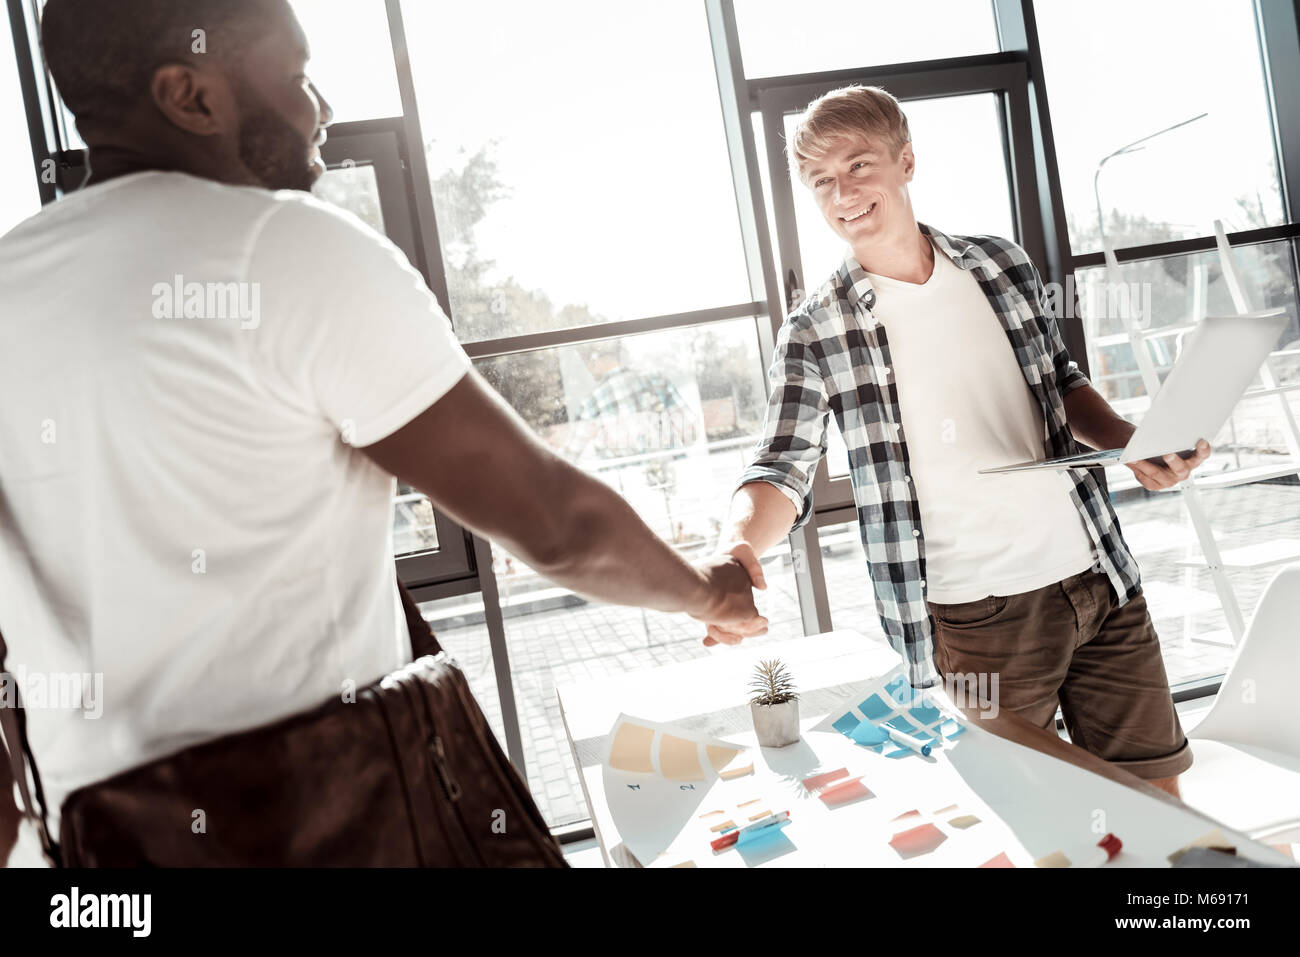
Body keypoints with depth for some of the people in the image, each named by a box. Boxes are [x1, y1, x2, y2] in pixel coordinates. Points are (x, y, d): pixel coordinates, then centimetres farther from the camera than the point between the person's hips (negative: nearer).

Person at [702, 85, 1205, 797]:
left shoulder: (1002, 265, 6)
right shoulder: (816, 333, -6)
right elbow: (782, 468, -11)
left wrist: (1129, 442, 0)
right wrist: (741, 545, -32)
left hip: (1099, 576, 4)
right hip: (978, 616, -4)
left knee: (1156, 791, 15)